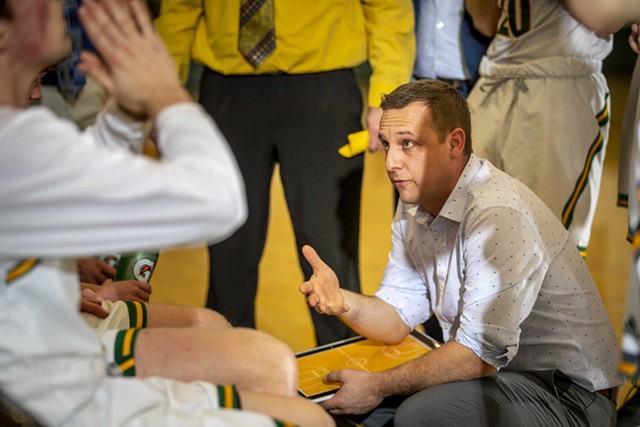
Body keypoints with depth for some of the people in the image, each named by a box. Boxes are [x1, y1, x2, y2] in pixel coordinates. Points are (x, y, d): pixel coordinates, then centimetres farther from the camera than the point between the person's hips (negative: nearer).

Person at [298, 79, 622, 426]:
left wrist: (378, 387, -17)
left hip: (567, 394, -8)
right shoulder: (414, 207, 3)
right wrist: (343, 302, -17)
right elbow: (397, 319, 5)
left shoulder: (498, 214, -26)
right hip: (493, 371, 8)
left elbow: (480, 352, -26)